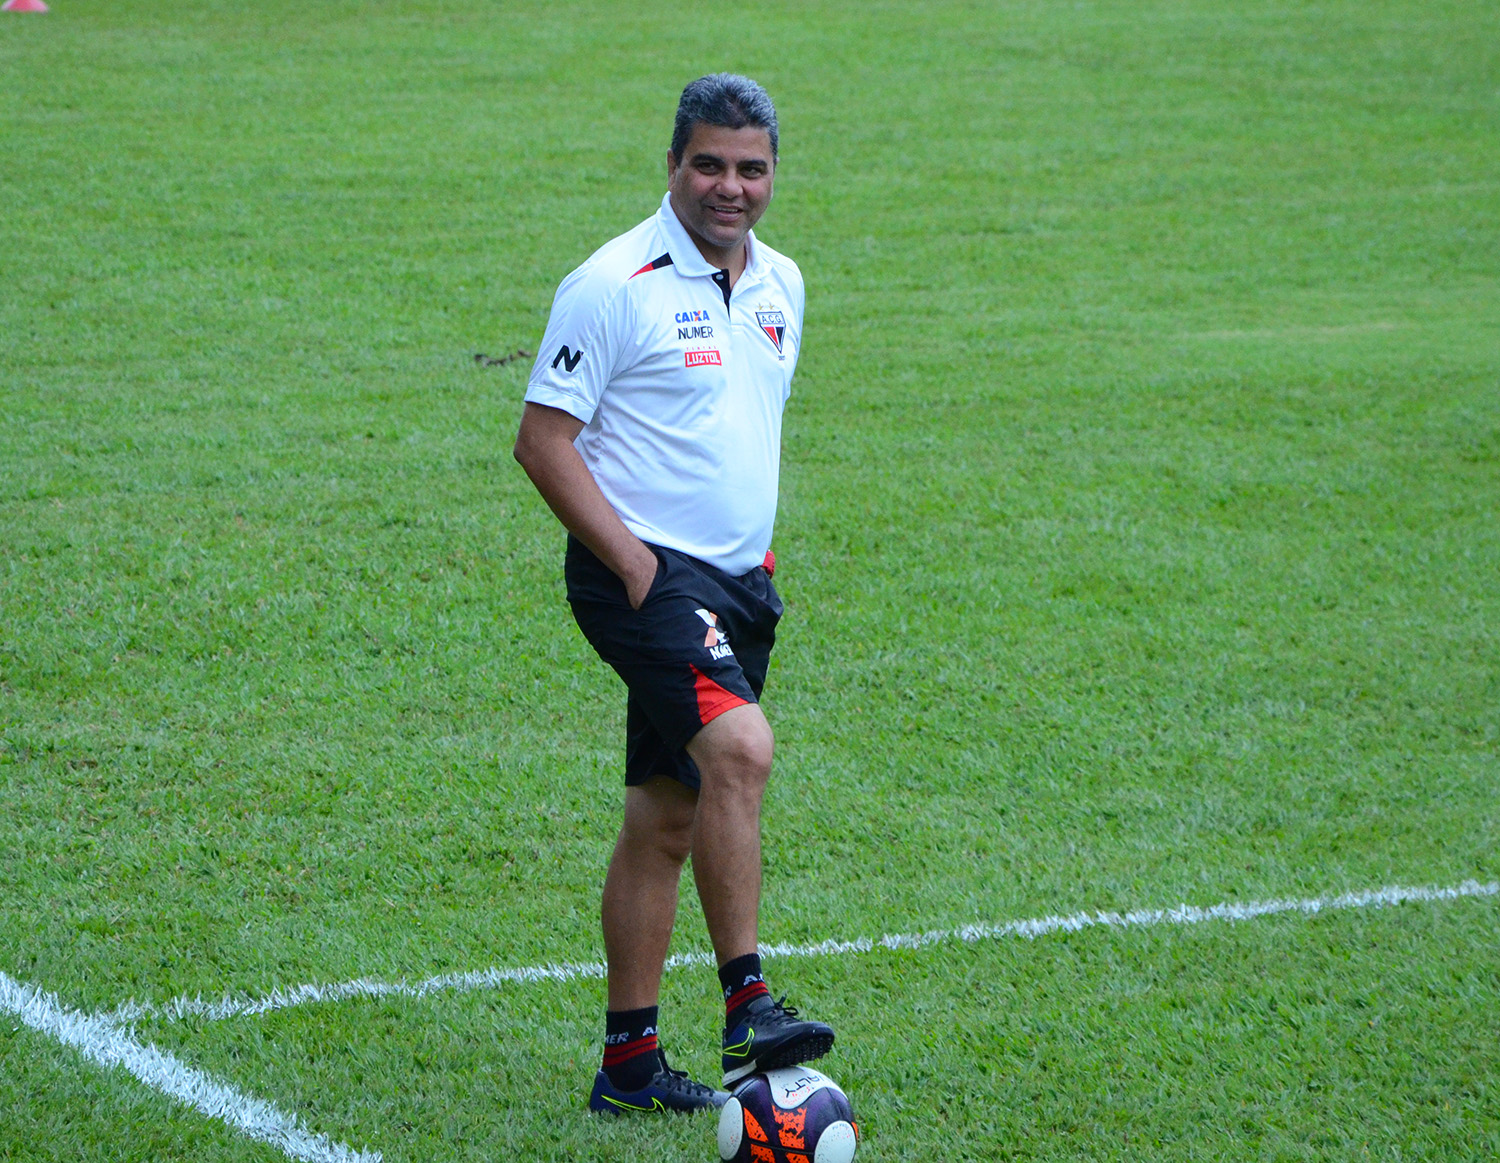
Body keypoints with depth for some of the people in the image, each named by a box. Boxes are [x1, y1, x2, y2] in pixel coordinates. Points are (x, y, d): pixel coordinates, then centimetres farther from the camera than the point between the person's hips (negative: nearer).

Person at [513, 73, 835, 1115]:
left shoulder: (781, 285, 12)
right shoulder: (616, 285, -11)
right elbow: (543, 439, -11)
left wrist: (759, 553, 17)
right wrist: (633, 561, -16)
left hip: (737, 584, 8)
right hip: (645, 573, -8)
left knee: (668, 817, 10)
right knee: (740, 749, -28)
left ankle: (629, 1062, 16)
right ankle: (747, 1009, -28)